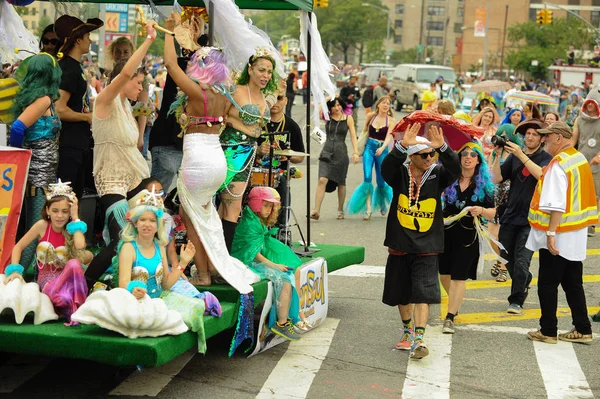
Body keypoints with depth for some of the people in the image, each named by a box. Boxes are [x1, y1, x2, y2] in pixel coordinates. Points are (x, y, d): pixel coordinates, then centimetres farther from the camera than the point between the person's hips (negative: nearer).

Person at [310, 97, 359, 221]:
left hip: (341, 153, 0)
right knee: (322, 180, -16)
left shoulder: (348, 119, 3)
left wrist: (355, 152, -7)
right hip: (327, 152, 0)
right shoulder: (327, 117, 6)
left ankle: (340, 210, 25)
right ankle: (316, 210, -19)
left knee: (341, 183, 9)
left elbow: (353, 137, 2)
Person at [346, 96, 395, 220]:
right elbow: (364, 132, 16)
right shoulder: (371, 117, 4)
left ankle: (383, 204, 38)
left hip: (382, 150, -1)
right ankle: (368, 209, -13)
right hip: (369, 148, 1)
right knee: (367, 178, -14)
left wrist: (382, 148, -32)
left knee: (381, 181, 9)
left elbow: (389, 137, -14)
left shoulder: (391, 121, -2)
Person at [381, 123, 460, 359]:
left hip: (426, 247, -2)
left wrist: (442, 147, -39)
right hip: (399, 244, 2)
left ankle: (419, 340, -14)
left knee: (422, 294, -11)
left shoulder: (437, 174, -3)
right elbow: (387, 167, -26)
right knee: (401, 294, 15)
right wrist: (402, 145, -43)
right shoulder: (400, 174, -4)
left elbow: (455, 169, -22)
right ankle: (408, 332, 35)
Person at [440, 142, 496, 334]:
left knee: (459, 277, -4)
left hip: (468, 235, -2)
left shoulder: (484, 184, -1)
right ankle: (455, 305, 38)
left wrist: (481, 210, -20)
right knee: (444, 273, 11)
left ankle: (450, 318, 0)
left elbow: (492, 214, 1)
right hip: (445, 231, 2)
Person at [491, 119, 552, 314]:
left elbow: (542, 174, -23)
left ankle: (517, 300, 0)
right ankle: (523, 285, 40)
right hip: (510, 215, 4)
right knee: (507, 258, 13)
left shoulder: (546, 158, -1)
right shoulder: (514, 156, 8)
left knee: (521, 261, -11)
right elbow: (497, 179, 0)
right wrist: (497, 155, -12)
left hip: (531, 219, -4)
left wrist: (521, 155, -26)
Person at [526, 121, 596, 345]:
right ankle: (582, 330, 17)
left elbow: (556, 204, -25)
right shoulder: (579, 159, 10)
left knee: (547, 284, 2)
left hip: (559, 235, -9)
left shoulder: (558, 163, -19)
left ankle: (548, 331, 10)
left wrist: (550, 233, -24)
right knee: (573, 284, 14)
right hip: (576, 234, 9)